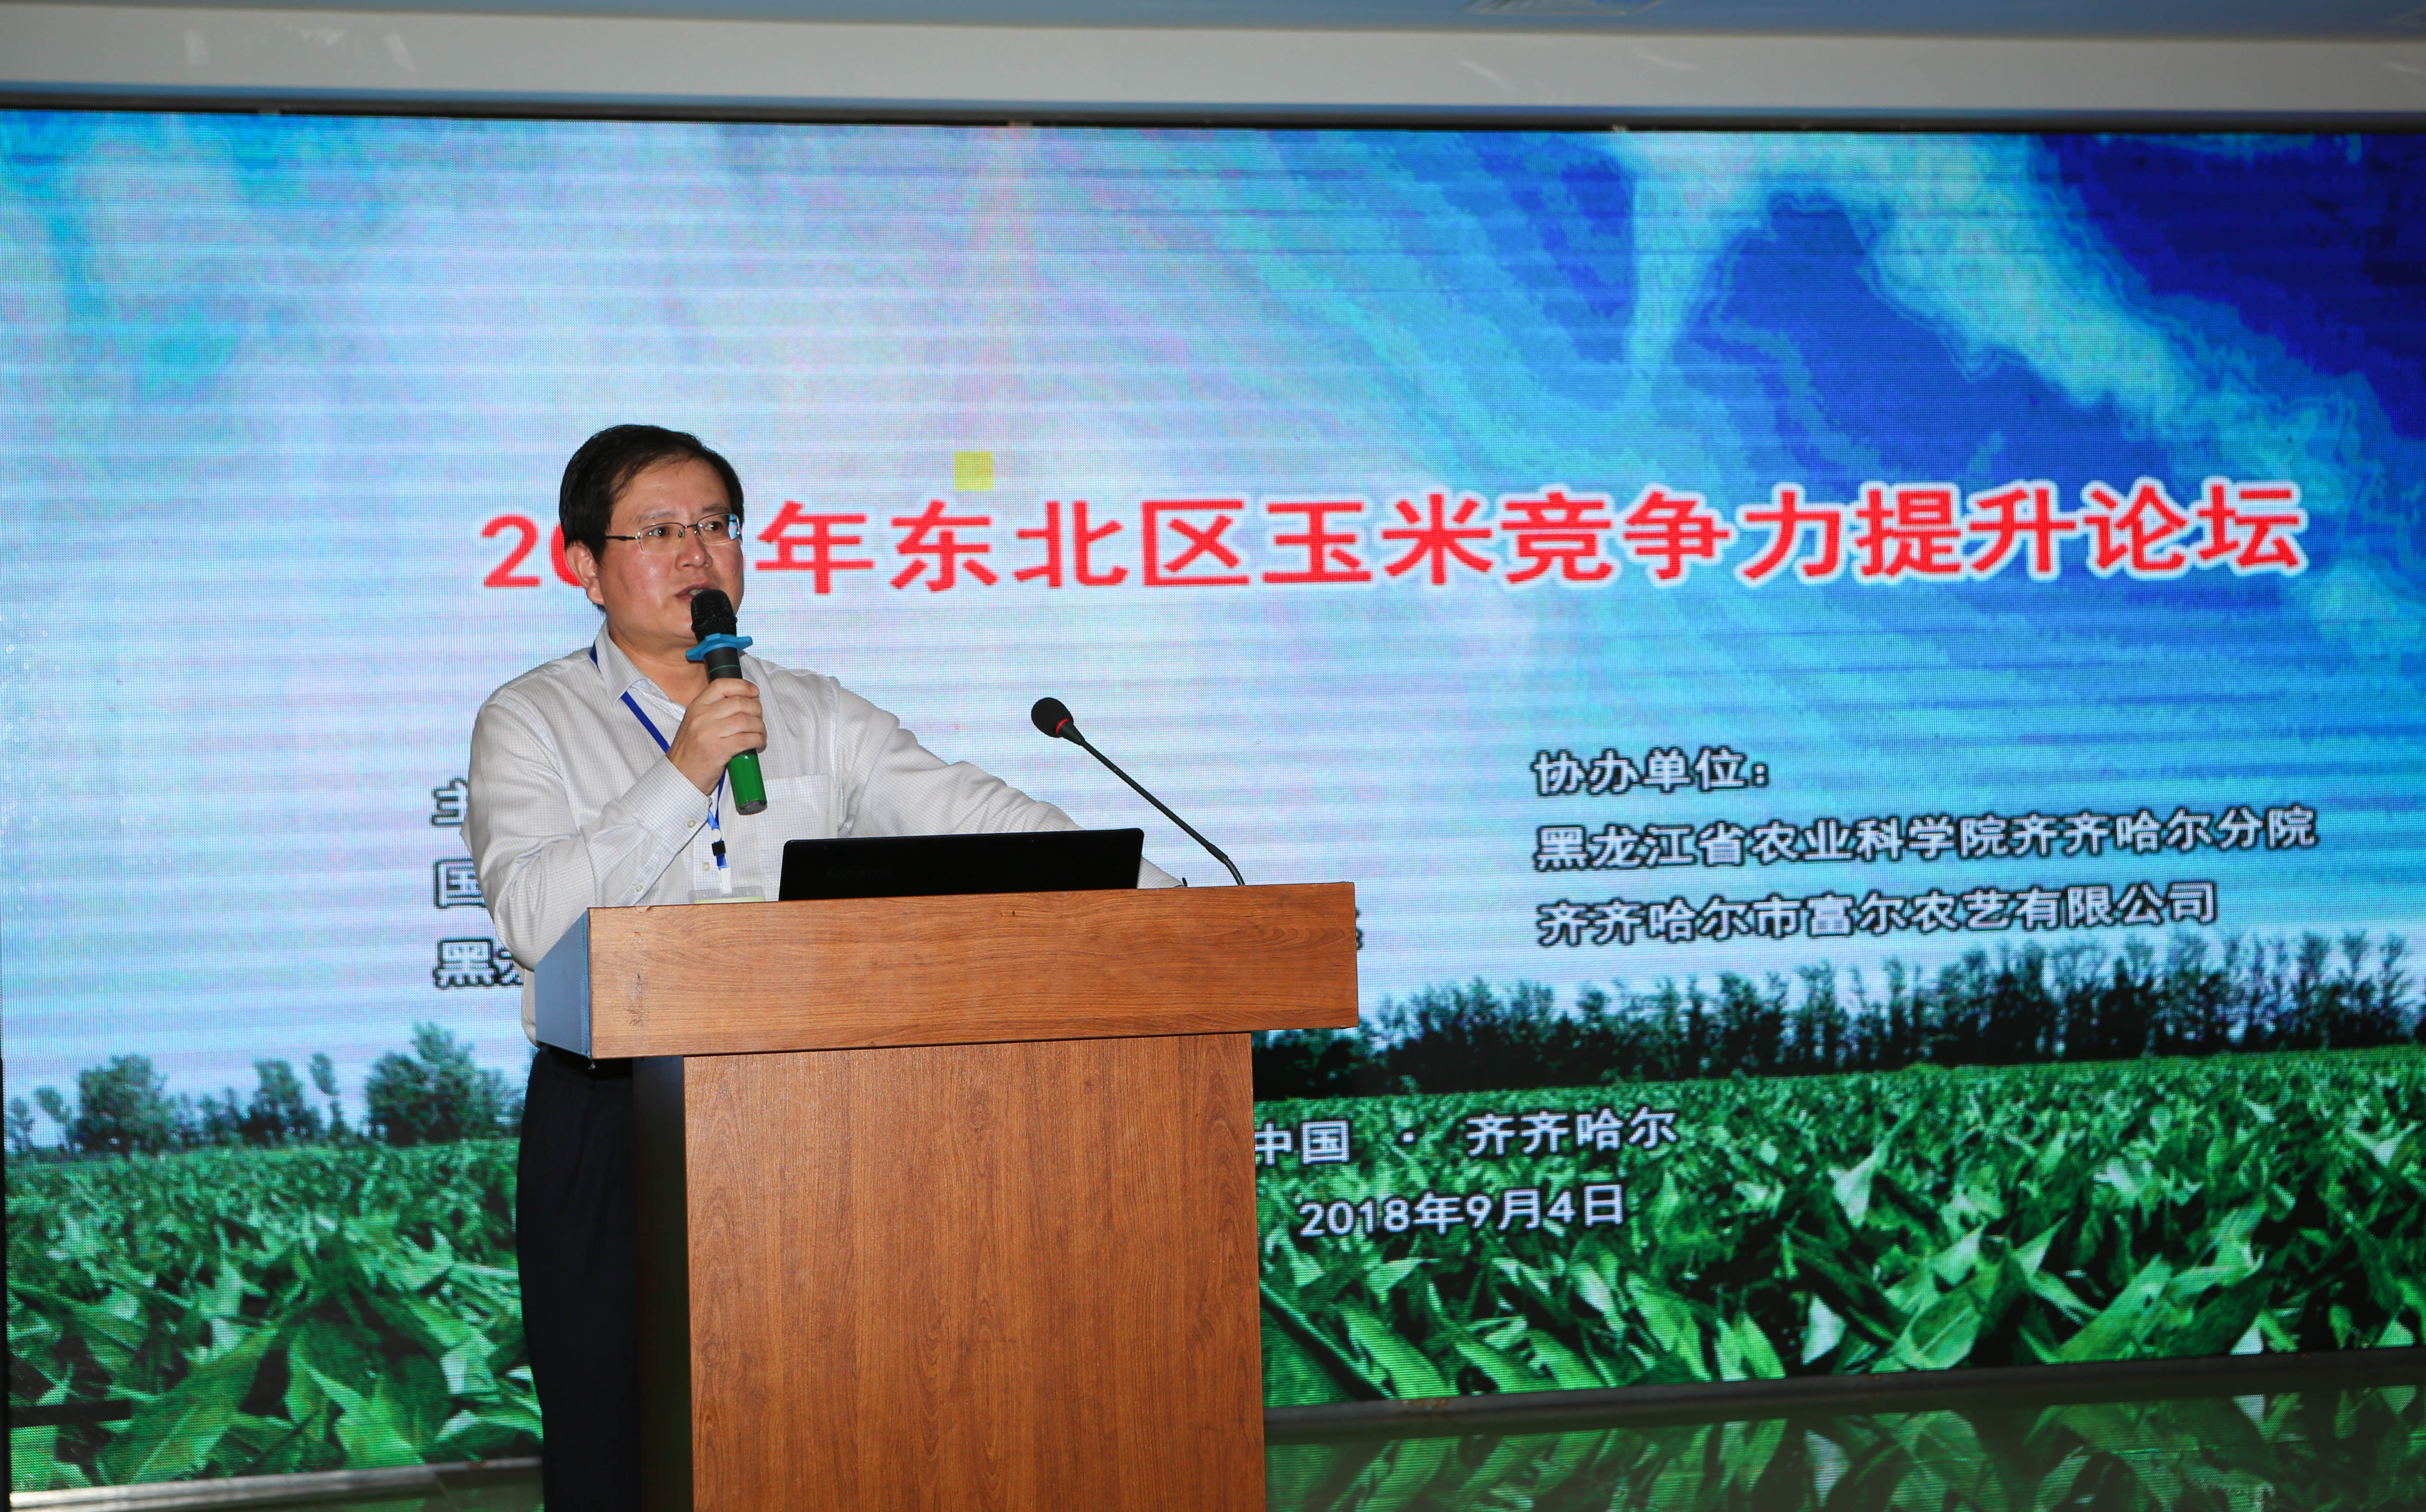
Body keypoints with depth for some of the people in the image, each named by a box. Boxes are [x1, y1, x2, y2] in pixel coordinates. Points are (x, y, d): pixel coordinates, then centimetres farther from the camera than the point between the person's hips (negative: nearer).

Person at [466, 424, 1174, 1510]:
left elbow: (982, 818, 4)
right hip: (613, 1125, -2)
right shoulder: (531, 724, 4)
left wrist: (1170, 907, -8)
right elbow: (531, 917, -11)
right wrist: (684, 773, -15)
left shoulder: (817, 718, 13)